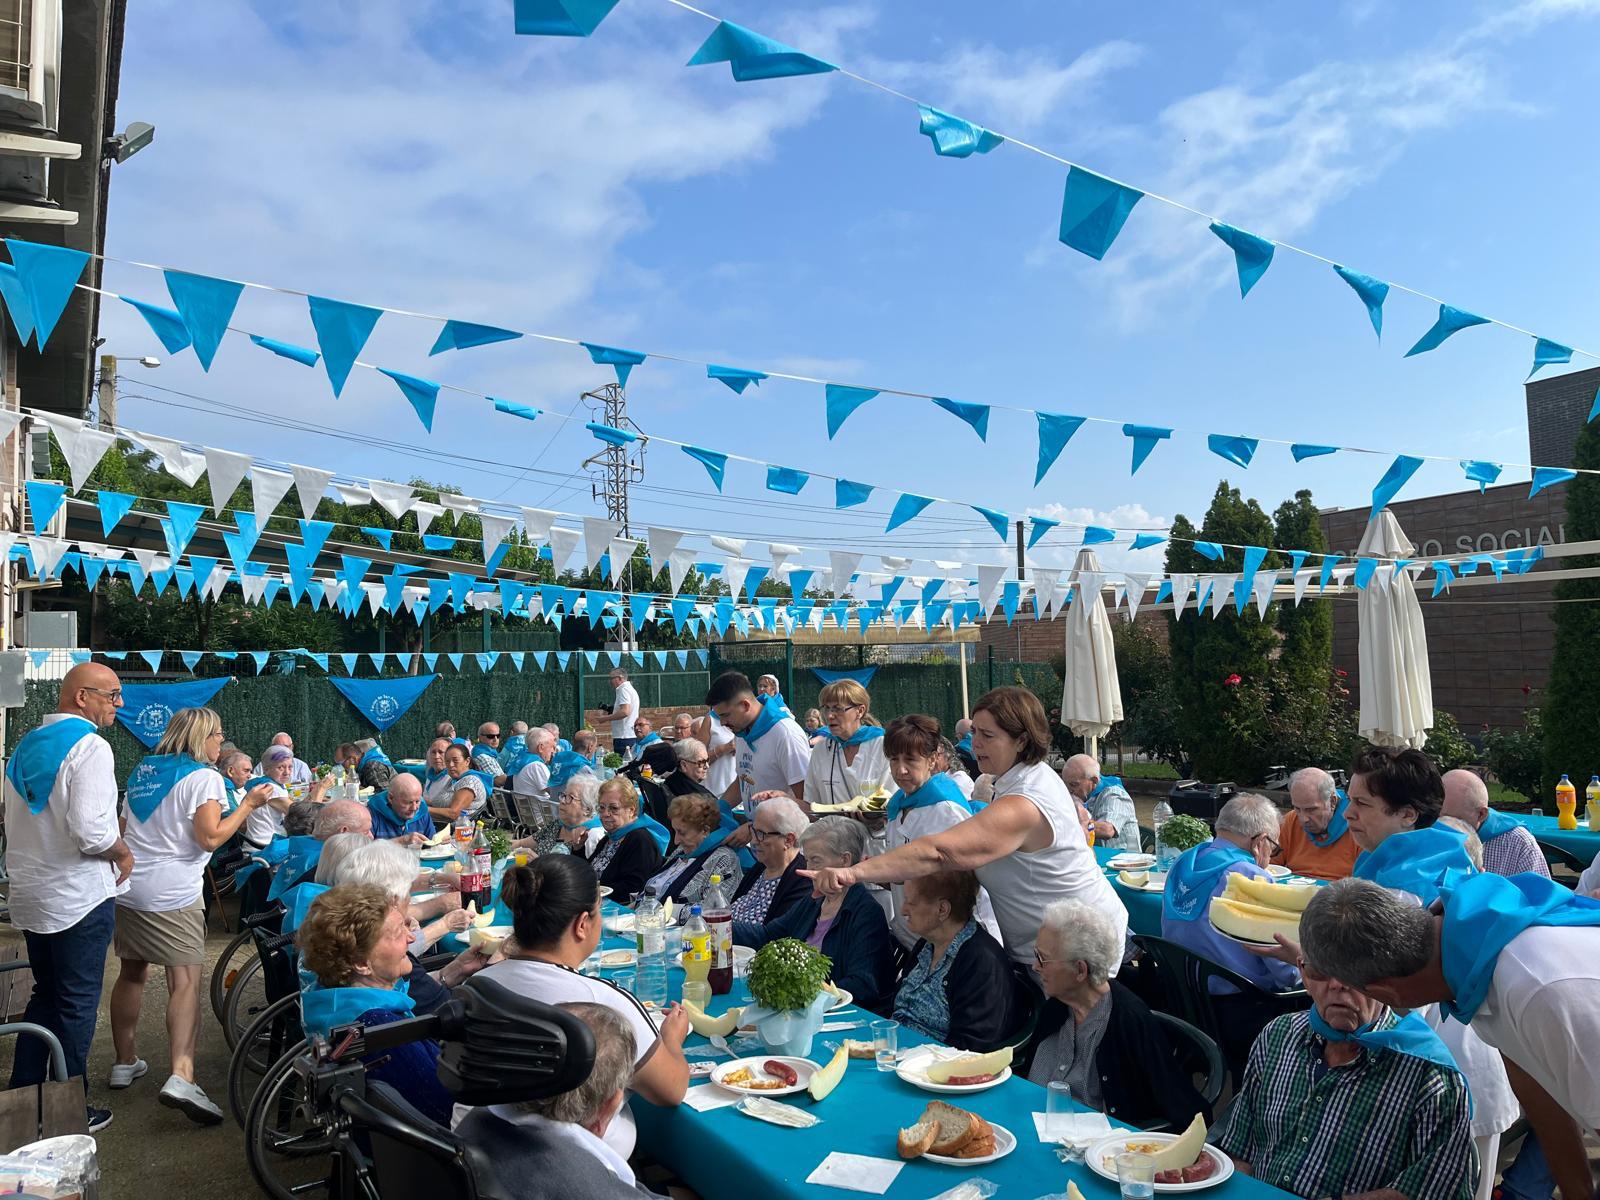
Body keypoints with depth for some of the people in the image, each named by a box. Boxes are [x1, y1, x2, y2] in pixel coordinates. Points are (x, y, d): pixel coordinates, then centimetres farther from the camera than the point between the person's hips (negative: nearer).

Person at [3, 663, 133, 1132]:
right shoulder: (89, 746, -19)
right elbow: (90, 829, -28)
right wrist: (123, 852, -11)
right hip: (80, 896, -8)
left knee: (44, 995, 21)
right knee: (77, 1005, 4)